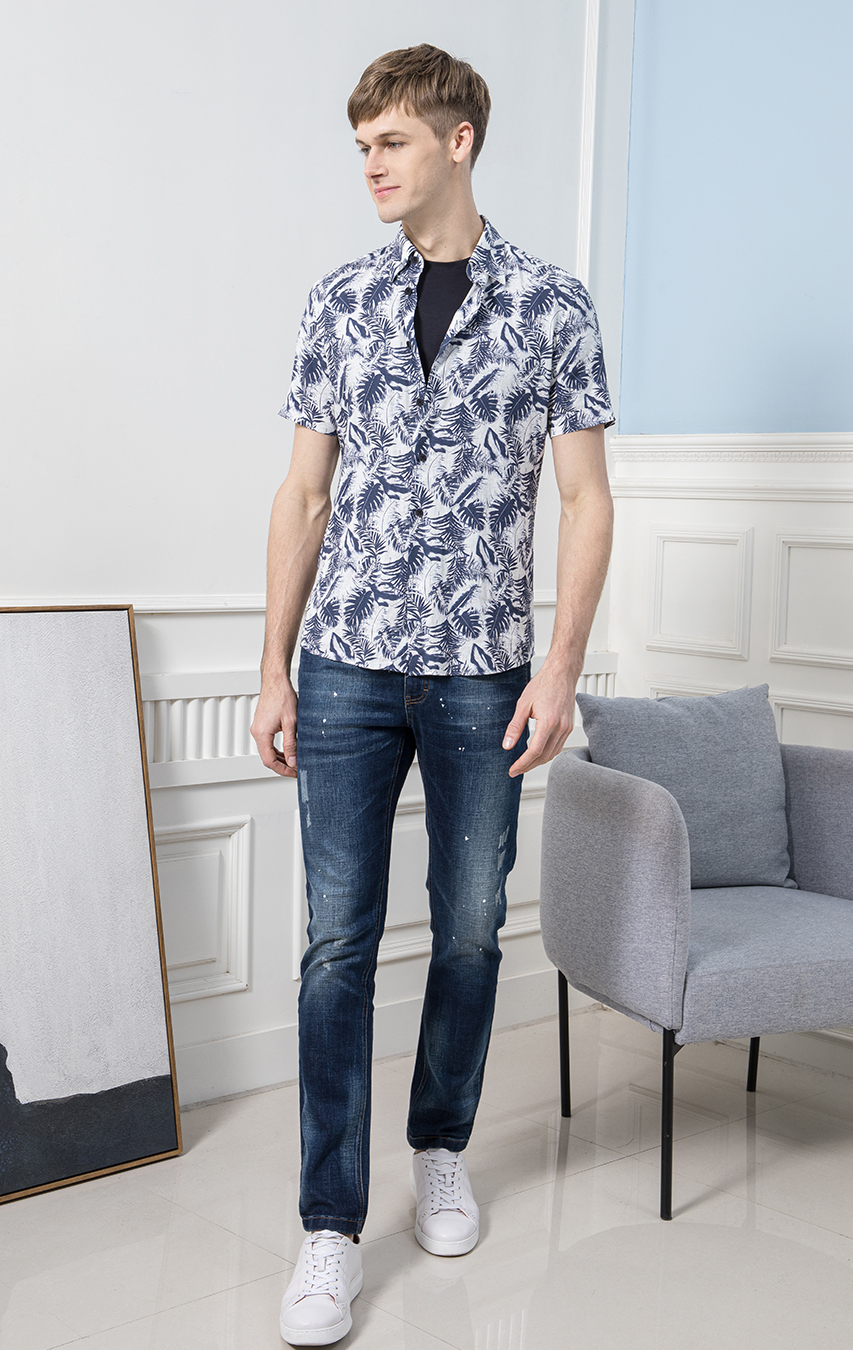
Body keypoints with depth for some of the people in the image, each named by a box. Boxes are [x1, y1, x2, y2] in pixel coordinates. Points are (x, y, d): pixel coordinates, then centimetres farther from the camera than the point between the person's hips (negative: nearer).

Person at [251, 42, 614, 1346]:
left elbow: (586, 498, 1)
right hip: (349, 665, 1)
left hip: (483, 673, -1)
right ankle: (332, 1228, 10)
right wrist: (275, 670, 4)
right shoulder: (341, 300, 7)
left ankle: (442, 1149, 33)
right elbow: (305, 494, 7)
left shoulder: (551, 303, 1)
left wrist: (562, 667, -7)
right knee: (338, 940, 0)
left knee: (471, 931, 10)